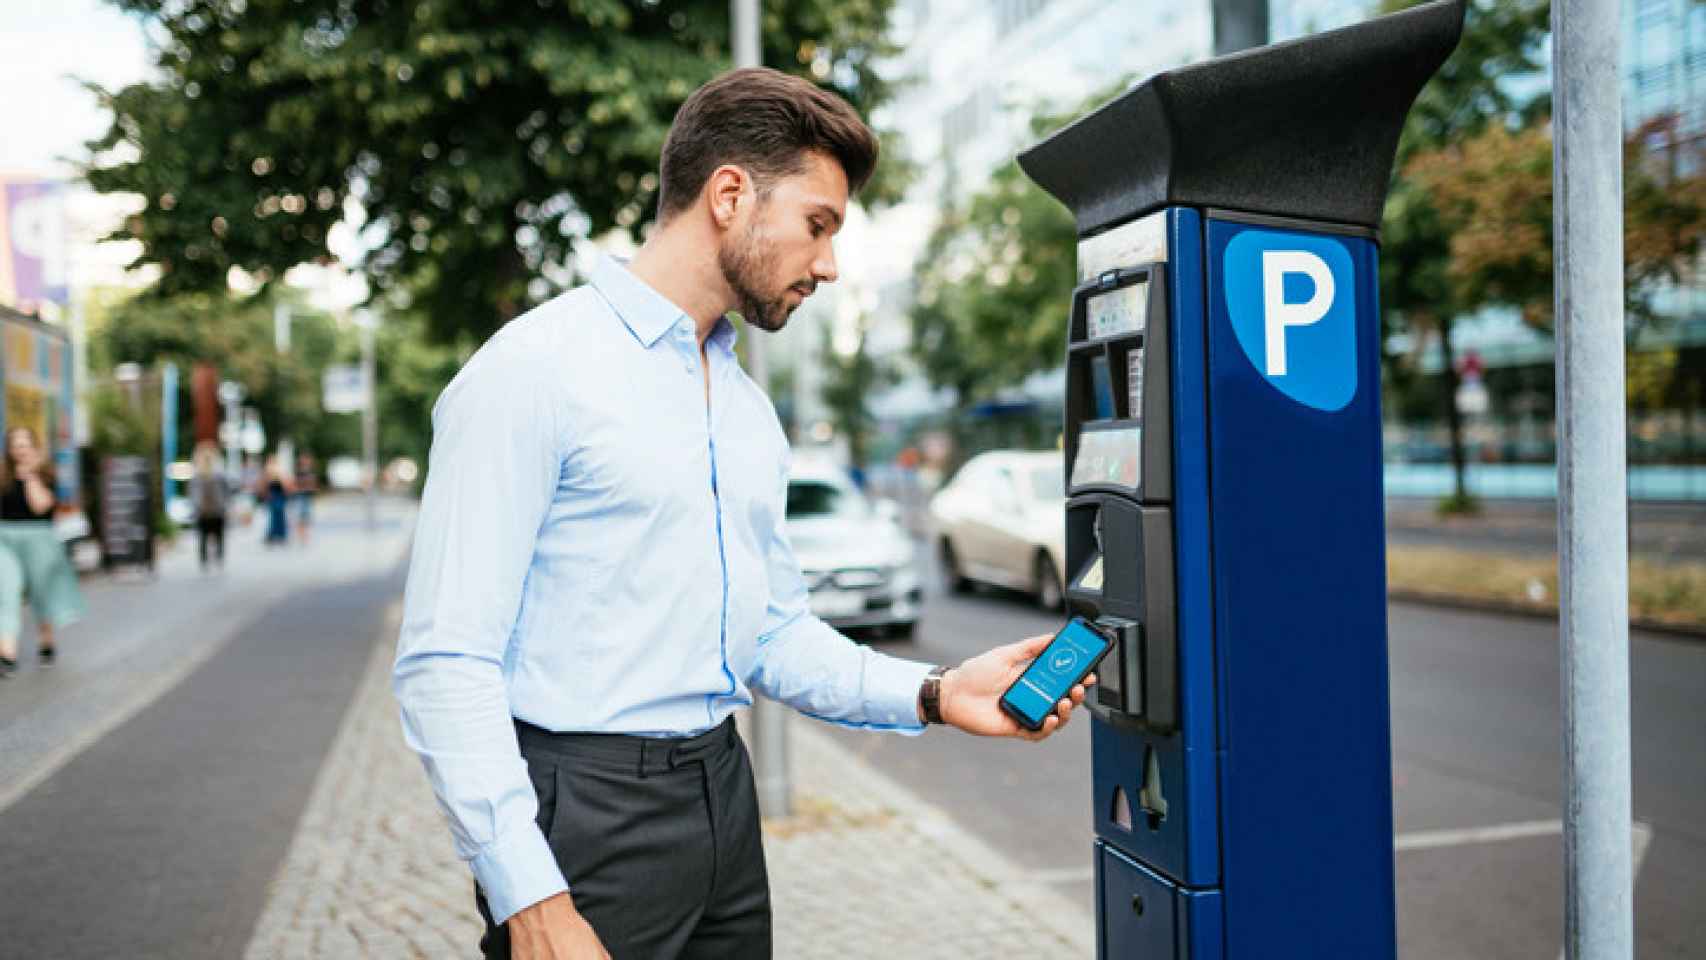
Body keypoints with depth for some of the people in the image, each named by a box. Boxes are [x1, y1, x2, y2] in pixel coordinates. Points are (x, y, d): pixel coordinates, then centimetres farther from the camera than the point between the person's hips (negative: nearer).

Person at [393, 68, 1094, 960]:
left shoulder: (749, 408, 13)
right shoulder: (533, 373, -12)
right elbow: (445, 663, -16)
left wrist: (932, 693, 1)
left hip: (726, 804, 8)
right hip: (587, 816, -7)